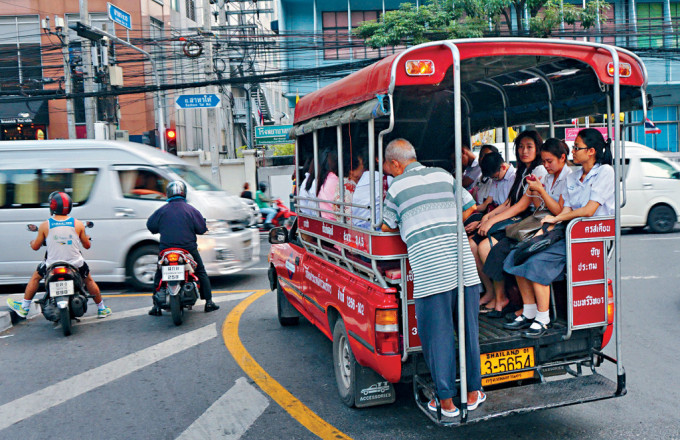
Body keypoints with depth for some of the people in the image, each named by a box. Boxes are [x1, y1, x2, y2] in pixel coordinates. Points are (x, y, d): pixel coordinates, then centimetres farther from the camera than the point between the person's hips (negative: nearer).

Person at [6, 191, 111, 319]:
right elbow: (87, 246, 3)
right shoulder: (78, 224, -8)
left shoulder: (45, 225, -9)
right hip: (76, 263, 1)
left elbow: (35, 247, 3)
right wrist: (87, 238, 27)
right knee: (89, 280, 25)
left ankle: (24, 308, 35)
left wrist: (32, 242, 28)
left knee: (35, 278, 26)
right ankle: (101, 309, 33)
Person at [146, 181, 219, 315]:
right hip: (188, 248, -1)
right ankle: (209, 302, 12)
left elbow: (150, 225, 8)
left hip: (166, 249, 1)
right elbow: (202, 228, -1)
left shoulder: (162, 210, -1)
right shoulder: (191, 209, -4)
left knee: (159, 274, 17)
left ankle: (156, 306, 12)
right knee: (201, 272, 14)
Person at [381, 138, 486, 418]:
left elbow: (386, 227, 13)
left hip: (429, 267, -4)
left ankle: (446, 400, 11)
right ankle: (473, 392, 25)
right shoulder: (444, 175, 17)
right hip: (462, 261, 4)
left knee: (437, 333, 5)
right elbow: (470, 206, 25)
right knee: (469, 328, 14)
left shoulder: (397, 187, 6)